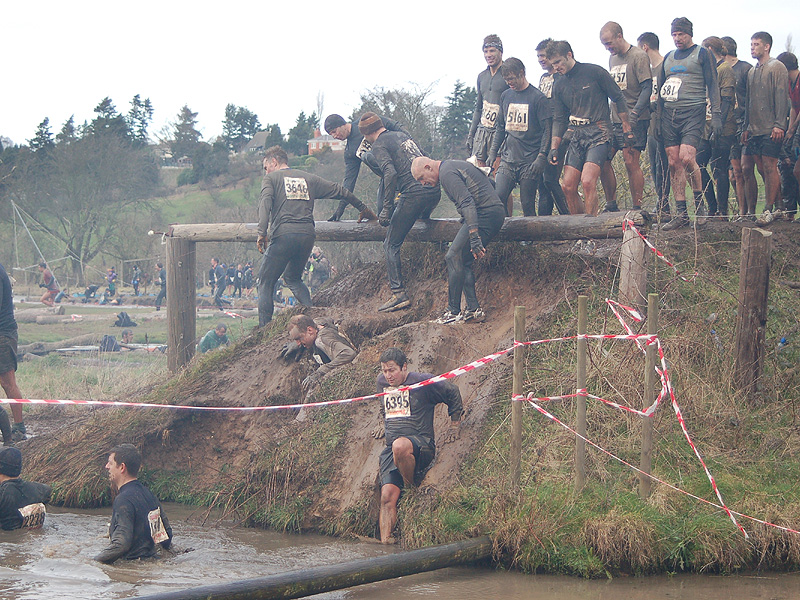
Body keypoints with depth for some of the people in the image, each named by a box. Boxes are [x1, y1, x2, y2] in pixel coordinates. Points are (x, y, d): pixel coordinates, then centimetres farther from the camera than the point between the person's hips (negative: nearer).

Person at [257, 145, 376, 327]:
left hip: (283, 235, -5)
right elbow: (339, 191, 27)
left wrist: (262, 233, -19)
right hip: (307, 236, 5)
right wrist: (363, 209, 38)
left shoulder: (271, 178, 10)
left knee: (265, 282, 4)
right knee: (293, 278, 25)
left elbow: (265, 202, -9)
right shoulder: (308, 178, 24)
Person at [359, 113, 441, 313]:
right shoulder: (402, 135, 24)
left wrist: (387, 208, -14)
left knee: (391, 245, -2)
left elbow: (391, 173, -15)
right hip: (434, 191, 8)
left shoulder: (379, 145, 0)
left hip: (414, 194, -8)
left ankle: (399, 294, -11)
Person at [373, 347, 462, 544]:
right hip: (390, 449, 5)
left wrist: (454, 426, 11)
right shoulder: (382, 382, 15)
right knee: (387, 496, -12)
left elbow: (453, 393, 8)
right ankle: (384, 541, -14)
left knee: (400, 446, -41)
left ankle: (412, 487, -15)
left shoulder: (422, 382, -3)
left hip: (421, 442, -5)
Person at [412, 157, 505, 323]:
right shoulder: (454, 166, 22)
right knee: (463, 261, 11)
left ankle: (453, 312, -8)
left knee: (454, 258, -9)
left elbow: (467, 202, -22)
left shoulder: (447, 173, -10)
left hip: (484, 214, -11)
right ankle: (474, 309, 6)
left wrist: (474, 237, -28)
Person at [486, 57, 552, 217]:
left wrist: (541, 157, -12)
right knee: (497, 197, -9)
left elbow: (547, 129, -4)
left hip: (530, 162, -5)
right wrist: (493, 152, 14)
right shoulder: (505, 96, 14)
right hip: (508, 160, 5)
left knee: (527, 204, -4)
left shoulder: (537, 97, -2)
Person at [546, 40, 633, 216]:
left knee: (588, 182, -22)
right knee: (568, 187, -4)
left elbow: (618, 99, 2)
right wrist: (554, 147, 7)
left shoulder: (595, 72, -3)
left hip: (598, 135, -6)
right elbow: (559, 119, 17)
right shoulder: (559, 85, 13)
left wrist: (627, 130, 0)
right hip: (576, 136, 6)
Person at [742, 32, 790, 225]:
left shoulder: (777, 68, -3)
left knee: (769, 167, -9)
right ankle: (751, 211, 7)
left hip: (771, 130, -7)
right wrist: (746, 127, 16)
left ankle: (770, 209, -8)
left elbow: (782, 98, -10)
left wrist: (779, 125, -17)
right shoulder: (752, 71, 20)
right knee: (747, 167, 3)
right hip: (755, 129, 7)